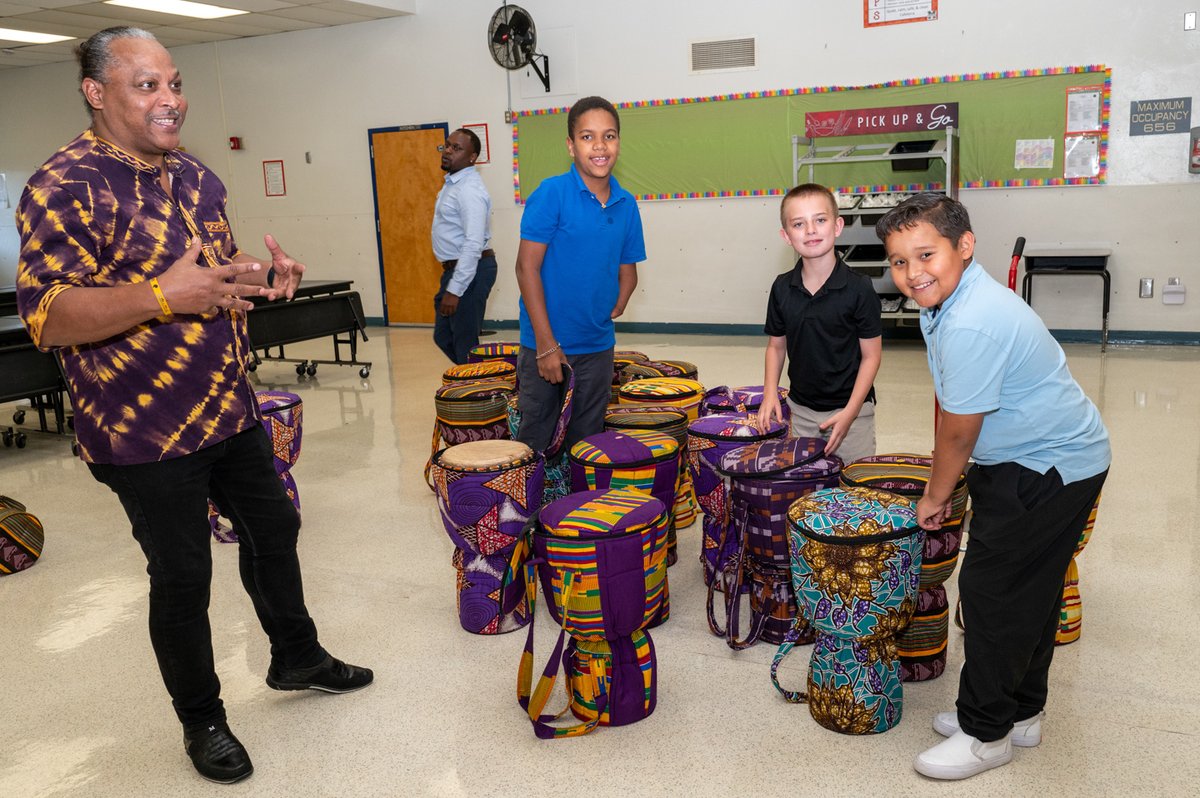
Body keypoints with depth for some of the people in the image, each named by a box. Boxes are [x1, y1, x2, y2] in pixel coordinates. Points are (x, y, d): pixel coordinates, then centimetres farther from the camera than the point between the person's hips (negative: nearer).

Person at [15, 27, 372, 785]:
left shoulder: (196, 176, 8)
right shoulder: (64, 187, -16)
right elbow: (47, 317, -22)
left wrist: (266, 272, -4)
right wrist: (162, 297, -35)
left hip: (232, 409, 7)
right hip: (146, 432, -7)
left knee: (274, 529, 19)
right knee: (183, 576, 6)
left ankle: (297, 656, 41)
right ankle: (202, 719, 28)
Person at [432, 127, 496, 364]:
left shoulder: (469, 189, -20)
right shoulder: (452, 182, 13)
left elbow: (474, 245, -27)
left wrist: (454, 290, -28)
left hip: (470, 271, -10)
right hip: (455, 269, 10)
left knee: (465, 344, -1)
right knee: (444, 338, 18)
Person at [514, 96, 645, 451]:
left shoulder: (626, 205, 4)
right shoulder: (551, 193, -11)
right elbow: (527, 267, -13)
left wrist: (615, 309, -1)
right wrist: (546, 343, -15)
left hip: (598, 347, 5)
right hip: (545, 344, -4)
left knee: (587, 440, 16)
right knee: (536, 442, 6)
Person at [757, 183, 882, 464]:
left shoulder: (859, 288, -13)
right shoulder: (782, 288, -2)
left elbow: (871, 355, -9)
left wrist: (849, 413, -15)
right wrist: (770, 394, -4)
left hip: (851, 409, -3)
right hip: (800, 409, 4)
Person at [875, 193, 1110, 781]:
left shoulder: (972, 325, -30)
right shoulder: (947, 301, 2)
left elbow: (959, 430, -21)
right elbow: (952, 407, 11)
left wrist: (935, 496, -6)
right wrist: (945, 482, 15)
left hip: (1049, 471, -10)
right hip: (1053, 461, 10)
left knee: (993, 590, -2)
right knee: (1028, 593, 19)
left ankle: (986, 734, 15)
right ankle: (1021, 712, 35)